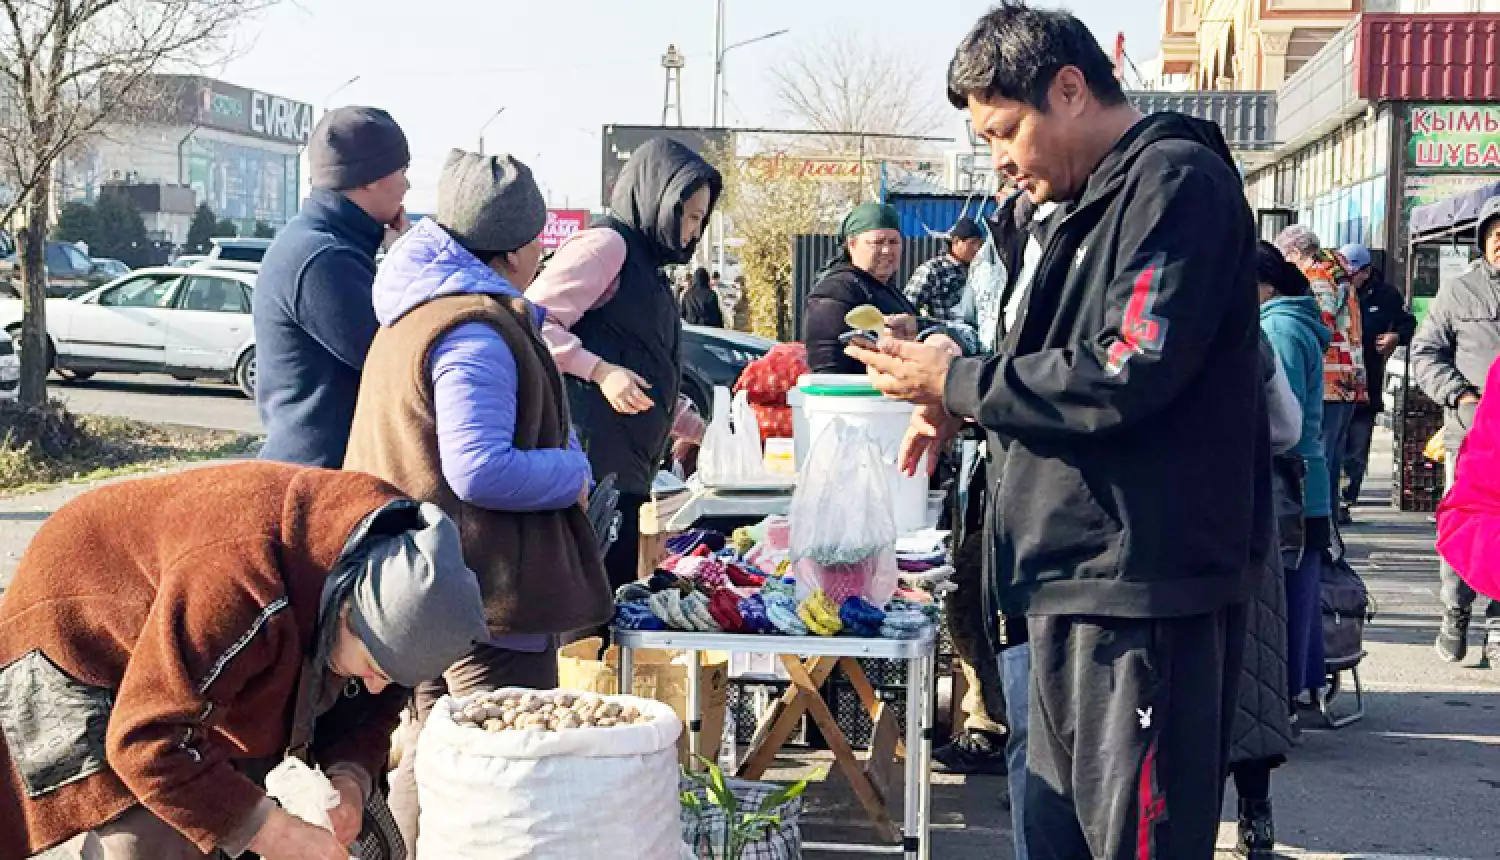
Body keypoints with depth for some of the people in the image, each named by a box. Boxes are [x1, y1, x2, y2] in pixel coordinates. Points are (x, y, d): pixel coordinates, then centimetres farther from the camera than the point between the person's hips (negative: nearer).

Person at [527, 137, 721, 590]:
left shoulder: (643, 264, 26)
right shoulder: (606, 244, -5)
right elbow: (534, 321, -15)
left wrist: (690, 424, 39)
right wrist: (599, 370, -23)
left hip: (625, 469, 10)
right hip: (593, 463, -10)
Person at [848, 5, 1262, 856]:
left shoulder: (1176, 180, -12)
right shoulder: (1099, 200, 18)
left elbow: (1127, 376, -21)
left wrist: (957, 381, -10)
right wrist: (963, 404, 8)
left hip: (1143, 593, -10)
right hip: (1083, 583, 10)